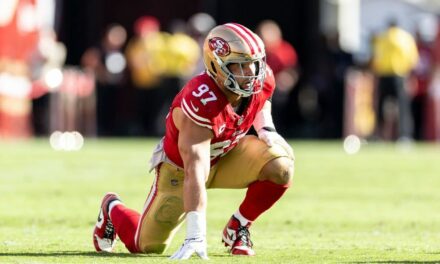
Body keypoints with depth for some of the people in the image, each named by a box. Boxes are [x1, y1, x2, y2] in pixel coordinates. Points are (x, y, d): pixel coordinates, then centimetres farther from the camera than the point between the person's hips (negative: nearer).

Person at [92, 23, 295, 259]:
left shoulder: (262, 79, -20)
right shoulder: (200, 102, -41)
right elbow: (195, 171, -47)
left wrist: (266, 129, -11)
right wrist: (195, 236, -53)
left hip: (226, 154, 5)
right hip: (180, 166, -5)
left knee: (280, 164, -24)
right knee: (148, 246, 1)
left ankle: (237, 229, -1)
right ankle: (112, 209, 36)